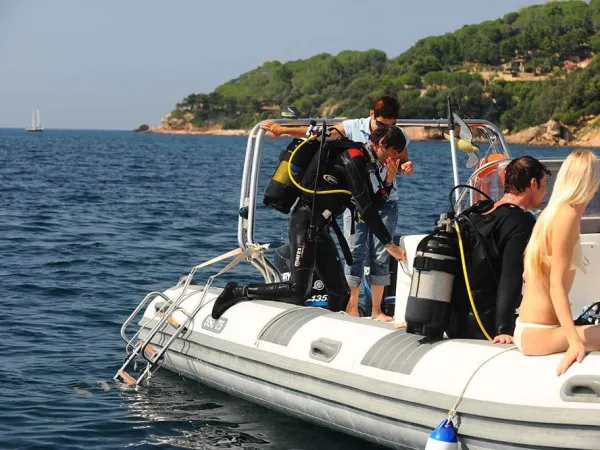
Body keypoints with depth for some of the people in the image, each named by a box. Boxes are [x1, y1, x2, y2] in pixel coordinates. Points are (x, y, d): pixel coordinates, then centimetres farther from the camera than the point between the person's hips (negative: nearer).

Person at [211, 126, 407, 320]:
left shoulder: (361, 161, 16)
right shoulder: (354, 157, -14)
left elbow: (372, 202, 18)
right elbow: (365, 208, -19)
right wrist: (389, 244, -18)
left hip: (319, 229, 10)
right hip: (306, 223, -10)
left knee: (340, 293, 6)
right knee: (298, 292, -14)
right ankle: (237, 292, -1)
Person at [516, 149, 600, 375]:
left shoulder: (550, 213, 10)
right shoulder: (568, 215, -15)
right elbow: (557, 285, -21)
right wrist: (575, 342, -27)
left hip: (528, 329, 10)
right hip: (537, 334, -10)